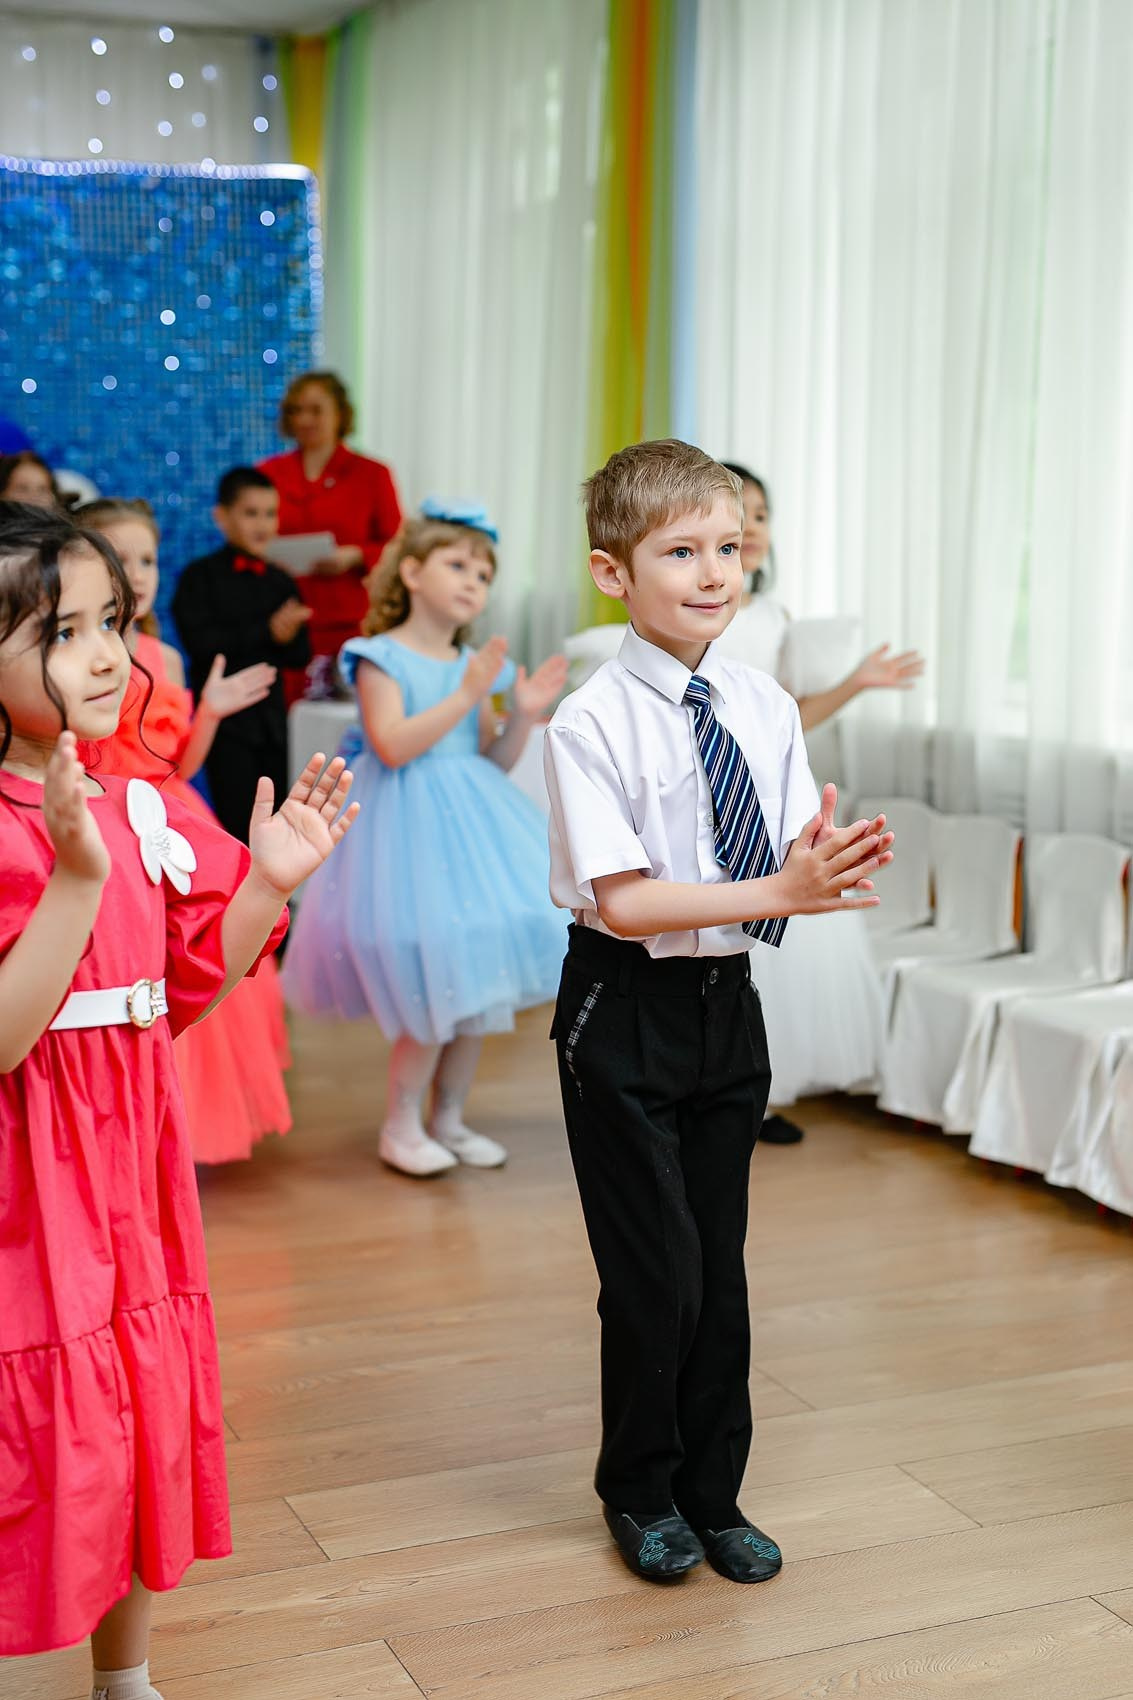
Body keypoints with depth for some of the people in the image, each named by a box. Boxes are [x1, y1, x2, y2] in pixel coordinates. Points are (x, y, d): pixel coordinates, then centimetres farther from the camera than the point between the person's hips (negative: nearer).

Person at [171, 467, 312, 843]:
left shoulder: (280, 581, 11)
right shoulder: (200, 576, -3)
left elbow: (300, 655, 6)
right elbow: (200, 643, -16)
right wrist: (267, 633, -20)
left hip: (271, 713, 5)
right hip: (225, 716, -5)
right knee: (238, 820, -8)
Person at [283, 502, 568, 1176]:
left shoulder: (476, 664, 11)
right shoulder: (381, 658, -7)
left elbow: (493, 760, 14)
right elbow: (393, 746, -20)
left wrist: (525, 714, -3)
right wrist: (466, 697, -22)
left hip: (472, 825, 7)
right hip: (413, 829, -7)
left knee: (478, 988, 9)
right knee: (435, 998, -8)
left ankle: (448, 1117, 24)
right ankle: (401, 1125, 10)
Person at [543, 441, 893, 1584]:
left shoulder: (765, 709, 2)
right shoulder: (592, 723, -15)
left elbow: (795, 869, 1)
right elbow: (622, 900, -21)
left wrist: (834, 869, -22)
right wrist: (775, 892, -27)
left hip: (728, 1006, 5)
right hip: (627, 1016, -5)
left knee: (720, 1266, 14)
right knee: (657, 1273, 4)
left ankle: (713, 1495, 33)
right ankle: (641, 1493, 29)